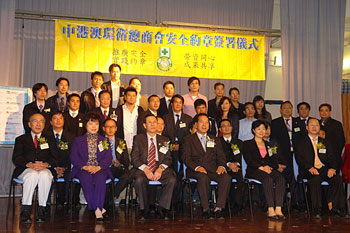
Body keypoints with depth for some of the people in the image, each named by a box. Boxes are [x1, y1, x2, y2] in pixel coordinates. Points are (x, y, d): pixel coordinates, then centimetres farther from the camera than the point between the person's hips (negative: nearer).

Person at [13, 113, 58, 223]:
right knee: (32, 174, -36)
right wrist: (30, 165, -17)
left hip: (45, 169, 1)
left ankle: (41, 210, -27)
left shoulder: (49, 140, 22)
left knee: (44, 175, -35)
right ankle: (25, 210, -30)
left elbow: (54, 158, 7)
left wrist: (45, 164, -16)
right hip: (25, 170, -1)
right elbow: (16, 158, 3)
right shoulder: (21, 139, 18)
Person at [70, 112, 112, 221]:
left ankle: (98, 208, -34)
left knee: (100, 178, -36)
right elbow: (73, 158, 7)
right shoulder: (78, 140, 20)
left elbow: (108, 158, 7)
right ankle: (98, 208, -31)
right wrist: (85, 166, -12)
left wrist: (99, 167, -13)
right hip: (83, 169, 0)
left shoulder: (105, 140, 20)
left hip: (100, 169, 0)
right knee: (86, 178, -35)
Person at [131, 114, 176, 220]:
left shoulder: (164, 140, 17)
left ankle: (162, 208, -14)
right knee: (139, 180, -34)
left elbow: (168, 159, 10)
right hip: (143, 169, -1)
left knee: (172, 179, -28)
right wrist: (145, 169, -16)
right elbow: (134, 158, 1)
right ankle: (144, 209, -13)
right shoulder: (138, 138, 11)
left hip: (160, 169, 2)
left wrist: (160, 168, -11)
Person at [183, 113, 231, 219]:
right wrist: (196, 167, -18)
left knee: (226, 177, -27)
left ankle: (218, 208, -25)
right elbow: (186, 158, 0)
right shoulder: (189, 139, 13)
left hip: (213, 170, 3)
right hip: (196, 171, -3)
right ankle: (205, 209, -27)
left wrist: (221, 166, -10)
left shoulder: (215, 140, 23)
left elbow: (221, 156, 13)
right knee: (203, 178, -37)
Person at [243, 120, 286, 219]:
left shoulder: (268, 145, 26)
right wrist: (261, 167, -15)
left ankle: (278, 209, -37)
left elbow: (274, 161, 17)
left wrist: (269, 167, -6)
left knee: (281, 179, -29)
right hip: (254, 171, -4)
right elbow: (249, 161, -2)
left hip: (269, 169, 4)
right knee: (268, 179, -36)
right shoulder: (247, 144, 11)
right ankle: (270, 209, -38)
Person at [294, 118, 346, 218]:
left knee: (338, 179, -27)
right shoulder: (301, 143, 12)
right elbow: (300, 159, -1)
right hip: (309, 171, -3)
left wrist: (332, 168, -10)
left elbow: (332, 158, 13)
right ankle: (317, 210, -27)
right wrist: (310, 168, -19)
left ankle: (334, 207, -20)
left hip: (325, 169, 3)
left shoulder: (326, 142, 23)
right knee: (315, 179, -35)